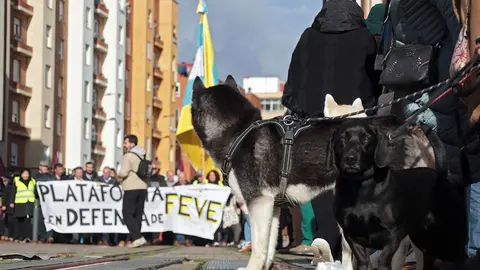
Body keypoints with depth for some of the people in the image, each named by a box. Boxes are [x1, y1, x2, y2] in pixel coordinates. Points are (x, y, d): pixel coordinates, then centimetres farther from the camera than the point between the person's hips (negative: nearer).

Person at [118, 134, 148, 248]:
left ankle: (138, 237, -16)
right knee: (138, 214, 11)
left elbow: (123, 172, -20)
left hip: (131, 189, -8)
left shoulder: (128, 156, -11)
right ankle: (137, 239, 9)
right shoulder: (142, 156, 15)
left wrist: (119, 176, 3)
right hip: (142, 187, 8)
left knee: (127, 214, -3)